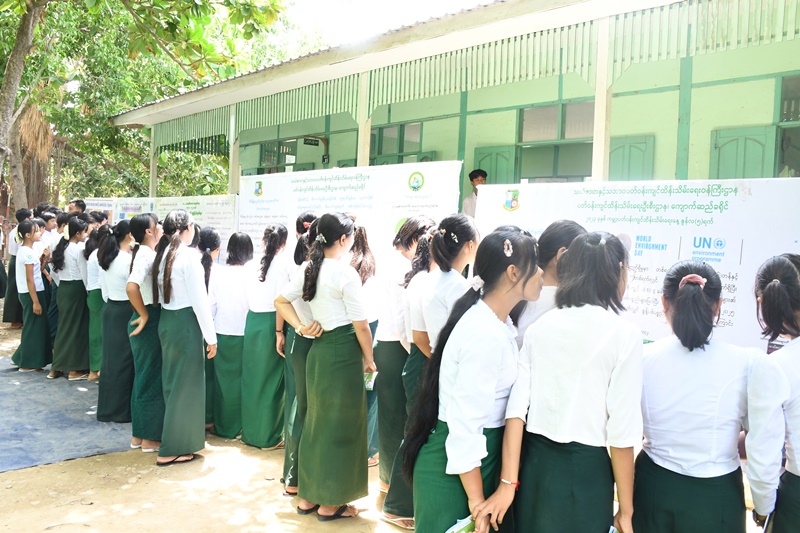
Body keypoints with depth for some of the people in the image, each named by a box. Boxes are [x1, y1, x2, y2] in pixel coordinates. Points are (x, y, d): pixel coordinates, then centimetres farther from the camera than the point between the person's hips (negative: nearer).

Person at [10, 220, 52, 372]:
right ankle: (28, 364, 8)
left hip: (28, 293, 10)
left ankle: (22, 358, 27)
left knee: (31, 326, 18)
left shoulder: (24, 250, 11)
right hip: (31, 293, -10)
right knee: (33, 327, -1)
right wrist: (35, 301, -21)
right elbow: (30, 279, -21)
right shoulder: (28, 252, -19)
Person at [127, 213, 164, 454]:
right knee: (152, 378, 0)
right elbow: (131, 286, -32)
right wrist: (144, 315, -20)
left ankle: (138, 434, 27)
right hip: (149, 322, -10)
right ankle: (150, 438, 11)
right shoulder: (147, 254, -18)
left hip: (152, 320, 10)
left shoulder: (146, 253, 11)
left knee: (143, 376, 16)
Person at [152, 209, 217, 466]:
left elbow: (161, 292, 10)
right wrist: (211, 336, -13)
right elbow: (199, 299, -17)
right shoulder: (189, 255, -16)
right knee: (185, 386, 2)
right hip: (186, 322, -8)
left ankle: (174, 438, 34)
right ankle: (172, 449, 9)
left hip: (166, 320, 8)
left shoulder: (162, 254, 8)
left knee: (172, 382, 19)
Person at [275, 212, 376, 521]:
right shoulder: (346, 273, -16)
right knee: (342, 425, 4)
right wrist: (369, 360, -3)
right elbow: (360, 325, -15)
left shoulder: (311, 270, 7)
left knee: (318, 420, 17)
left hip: (319, 348, 8)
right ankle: (330, 504, 16)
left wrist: (300, 327, 6)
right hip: (343, 352, -8)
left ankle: (309, 496, 28)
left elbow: (281, 301, 16)